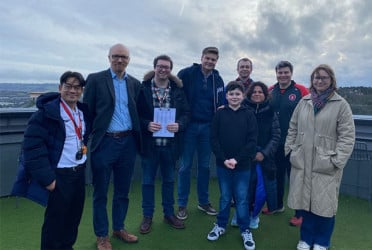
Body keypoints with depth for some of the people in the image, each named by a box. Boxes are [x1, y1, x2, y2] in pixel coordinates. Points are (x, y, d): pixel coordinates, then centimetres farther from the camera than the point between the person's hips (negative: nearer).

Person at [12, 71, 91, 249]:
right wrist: (46, 178, -19)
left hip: (79, 172, 7)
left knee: (74, 217, 18)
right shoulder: (47, 112, -15)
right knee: (55, 221, 8)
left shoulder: (83, 111, 6)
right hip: (59, 176, -6)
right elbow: (32, 146, -19)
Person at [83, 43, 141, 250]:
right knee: (100, 192, 9)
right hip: (104, 142, -3)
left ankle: (119, 228, 35)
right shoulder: (95, 79, -2)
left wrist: (136, 136, 2)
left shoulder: (135, 83, 9)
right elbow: (87, 112, -3)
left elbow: (137, 112, 11)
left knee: (122, 191, 16)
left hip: (128, 142, 4)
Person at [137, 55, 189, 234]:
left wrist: (179, 125, -15)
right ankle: (147, 216, 29)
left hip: (170, 143, 3)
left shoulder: (177, 89, 2)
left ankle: (169, 213, 34)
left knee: (169, 179, 17)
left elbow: (186, 112, 3)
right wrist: (147, 124, -21)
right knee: (148, 180, 11)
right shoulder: (143, 88, -5)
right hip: (149, 142, -2)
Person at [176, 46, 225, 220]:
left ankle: (203, 201, 28)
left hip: (207, 127, 4)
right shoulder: (186, 74, -6)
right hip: (189, 125, -4)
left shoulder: (218, 80, 7)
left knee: (204, 165, 13)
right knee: (185, 166, 4)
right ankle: (182, 205, 17)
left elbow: (221, 103, 12)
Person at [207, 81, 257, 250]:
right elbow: (214, 139, -2)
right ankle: (221, 225, 32)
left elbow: (252, 141, -6)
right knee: (225, 197, 13)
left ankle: (245, 230, 24)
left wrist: (237, 159, -14)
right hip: (223, 164, 1)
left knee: (242, 198, 8)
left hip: (243, 165, -1)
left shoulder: (249, 114, -1)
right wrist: (224, 159, -12)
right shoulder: (220, 114, 1)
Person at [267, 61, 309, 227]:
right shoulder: (270, 91, 6)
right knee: (277, 174, 17)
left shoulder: (301, 91, -7)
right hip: (275, 143, 4)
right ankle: (278, 205, 36)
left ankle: (299, 213, 21)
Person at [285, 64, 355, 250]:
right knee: (305, 201, 12)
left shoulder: (341, 104, -3)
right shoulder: (304, 102, 9)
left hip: (325, 165, -3)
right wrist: (290, 150, 6)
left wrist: (337, 160, -10)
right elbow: (293, 129, 14)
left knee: (324, 204, 6)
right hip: (302, 162, 3)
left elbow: (347, 136, -5)